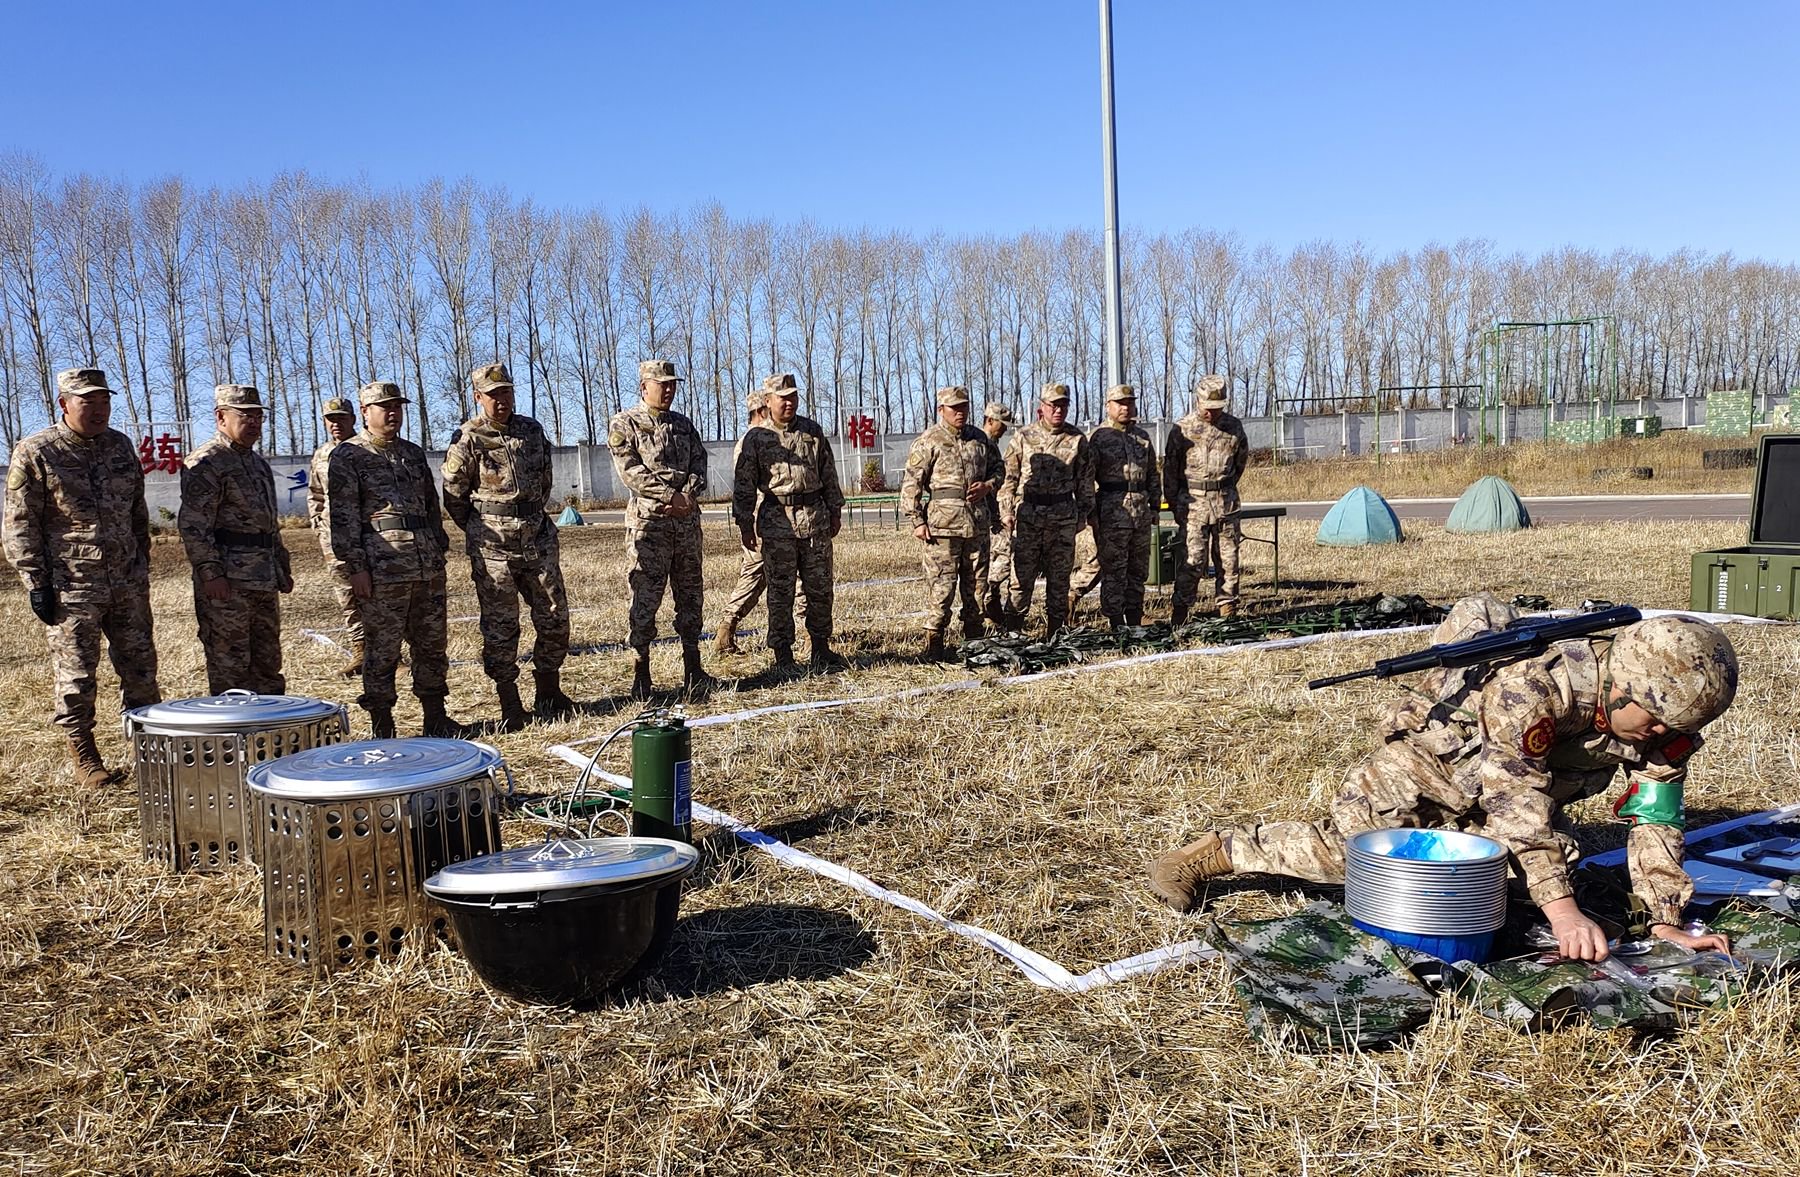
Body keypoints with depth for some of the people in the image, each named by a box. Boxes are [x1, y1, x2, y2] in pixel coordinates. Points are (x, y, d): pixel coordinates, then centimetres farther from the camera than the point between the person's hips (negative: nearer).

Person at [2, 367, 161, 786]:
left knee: (140, 669, 9)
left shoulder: (121, 446, 10)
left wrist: (142, 564, 15)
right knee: (76, 677, 2)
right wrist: (36, 582, -10)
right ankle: (85, 759, 14)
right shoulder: (34, 453, -6)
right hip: (71, 588, -5)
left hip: (127, 583, 5)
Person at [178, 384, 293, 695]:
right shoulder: (205, 464, -10)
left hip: (265, 582, 9)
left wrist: (282, 567, 22)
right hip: (227, 582, -9)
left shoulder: (258, 462, 19)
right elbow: (193, 525, -16)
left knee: (268, 664, 15)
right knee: (229, 668, -3)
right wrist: (210, 572, -22)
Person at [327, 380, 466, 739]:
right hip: (383, 569, -6)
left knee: (433, 644, 10)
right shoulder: (347, 457, 0)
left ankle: (435, 717, 20)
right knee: (382, 648, -1)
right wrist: (355, 567, -12)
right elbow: (342, 517, -6)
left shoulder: (413, 453, 18)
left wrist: (438, 552, 16)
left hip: (428, 566, 6)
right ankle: (381, 727, 8)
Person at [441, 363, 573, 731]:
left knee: (555, 617, 6)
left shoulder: (532, 431, 8)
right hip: (492, 548, -4)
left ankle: (549, 694, 23)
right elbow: (453, 498, -1)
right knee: (499, 627, 0)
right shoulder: (467, 441, -7)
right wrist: (484, 534, 6)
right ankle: (511, 709, 9)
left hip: (539, 538, 5)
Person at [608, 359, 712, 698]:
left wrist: (689, 495, -12)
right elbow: (630, 471, -11)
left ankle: (693, 670, 18)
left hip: (686, 519, 6)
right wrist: (671, 496, -17)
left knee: (691, 595, 9)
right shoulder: (624, 424, 0)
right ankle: (641, 676, 3)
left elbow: (699, 463, 8)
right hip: (648, 521, -5)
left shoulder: (683, 424, 17)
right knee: (645, 600, -4)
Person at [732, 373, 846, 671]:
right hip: (777, 521, -3)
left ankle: (821, 650, 19)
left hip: (815, 518, 3)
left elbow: (828, 473, 15)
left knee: (820, 588, 6)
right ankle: (783, 656, 9)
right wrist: (744, 523, -5)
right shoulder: (756, 438, 0)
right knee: (780, 592, 1)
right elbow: (744, 484, -1)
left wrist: (835, 510, 13)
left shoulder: (813, 431, 10)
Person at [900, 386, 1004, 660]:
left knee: (976, 585, 11)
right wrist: (916, 521, -11)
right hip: (943, 523, -5)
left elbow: (999, 468, 24)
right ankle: (934, 645, 1)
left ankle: (974, 641, 23)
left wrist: (987, 486, 2)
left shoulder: (981, 439, 12)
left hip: (976, 524, 5)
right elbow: (910, 483, -5)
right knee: (942, 586, -7)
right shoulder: (928, 442, -3)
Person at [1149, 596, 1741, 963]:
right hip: (1425, 764, -7)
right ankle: (1214, 850, 3)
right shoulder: (1532, 685, -39)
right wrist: (1563, 912, -45)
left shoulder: (1662, 714, -17)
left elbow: (1657, 818, -13)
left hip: (1519, 783, 7)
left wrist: (1666, 921, -19)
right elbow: (1518, 803, -41)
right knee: (1341, 852, -17)